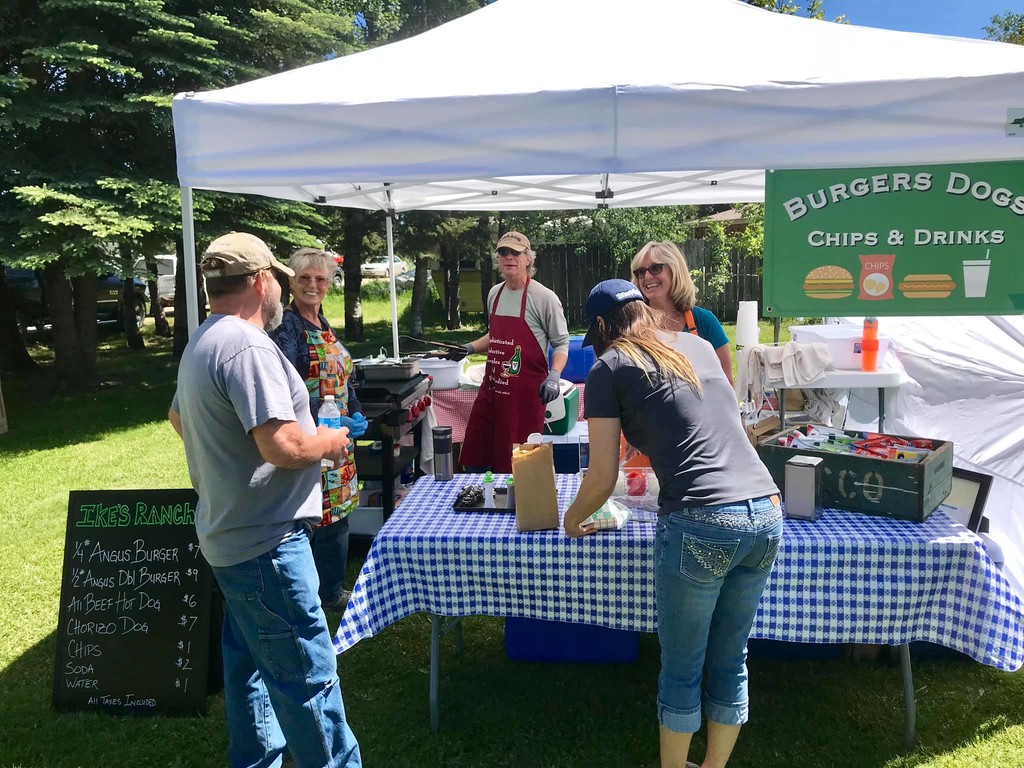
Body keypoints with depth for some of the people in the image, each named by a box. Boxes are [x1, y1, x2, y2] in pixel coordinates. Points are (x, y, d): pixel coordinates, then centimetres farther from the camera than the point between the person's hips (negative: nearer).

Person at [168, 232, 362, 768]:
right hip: (266, 541, -11)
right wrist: (330, 442, -9)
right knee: (307, 674, 0)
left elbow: (178, 416, 28)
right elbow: (283, 447, -28)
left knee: (250, 662, 21)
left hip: (229, 536, 11)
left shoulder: (200, 345, 12)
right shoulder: (248, 346, -21)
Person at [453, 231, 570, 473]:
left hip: (526, 391, -6)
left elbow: (561, 343, -7)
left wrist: (553, 377, -21)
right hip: (492, 387, 7)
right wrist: (470, 348, 12)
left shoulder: (544, 297, -10)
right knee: (475, 458, 11)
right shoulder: (494, 293, 11)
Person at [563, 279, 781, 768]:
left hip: (701, 526, -6)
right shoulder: (698, 346, 20)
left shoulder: (609, 367, 4)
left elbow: (602, 478, 3)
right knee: (730, 662, 21)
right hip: (766, 515, 6)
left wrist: (573, 519, 22)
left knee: (682, 669, 14)